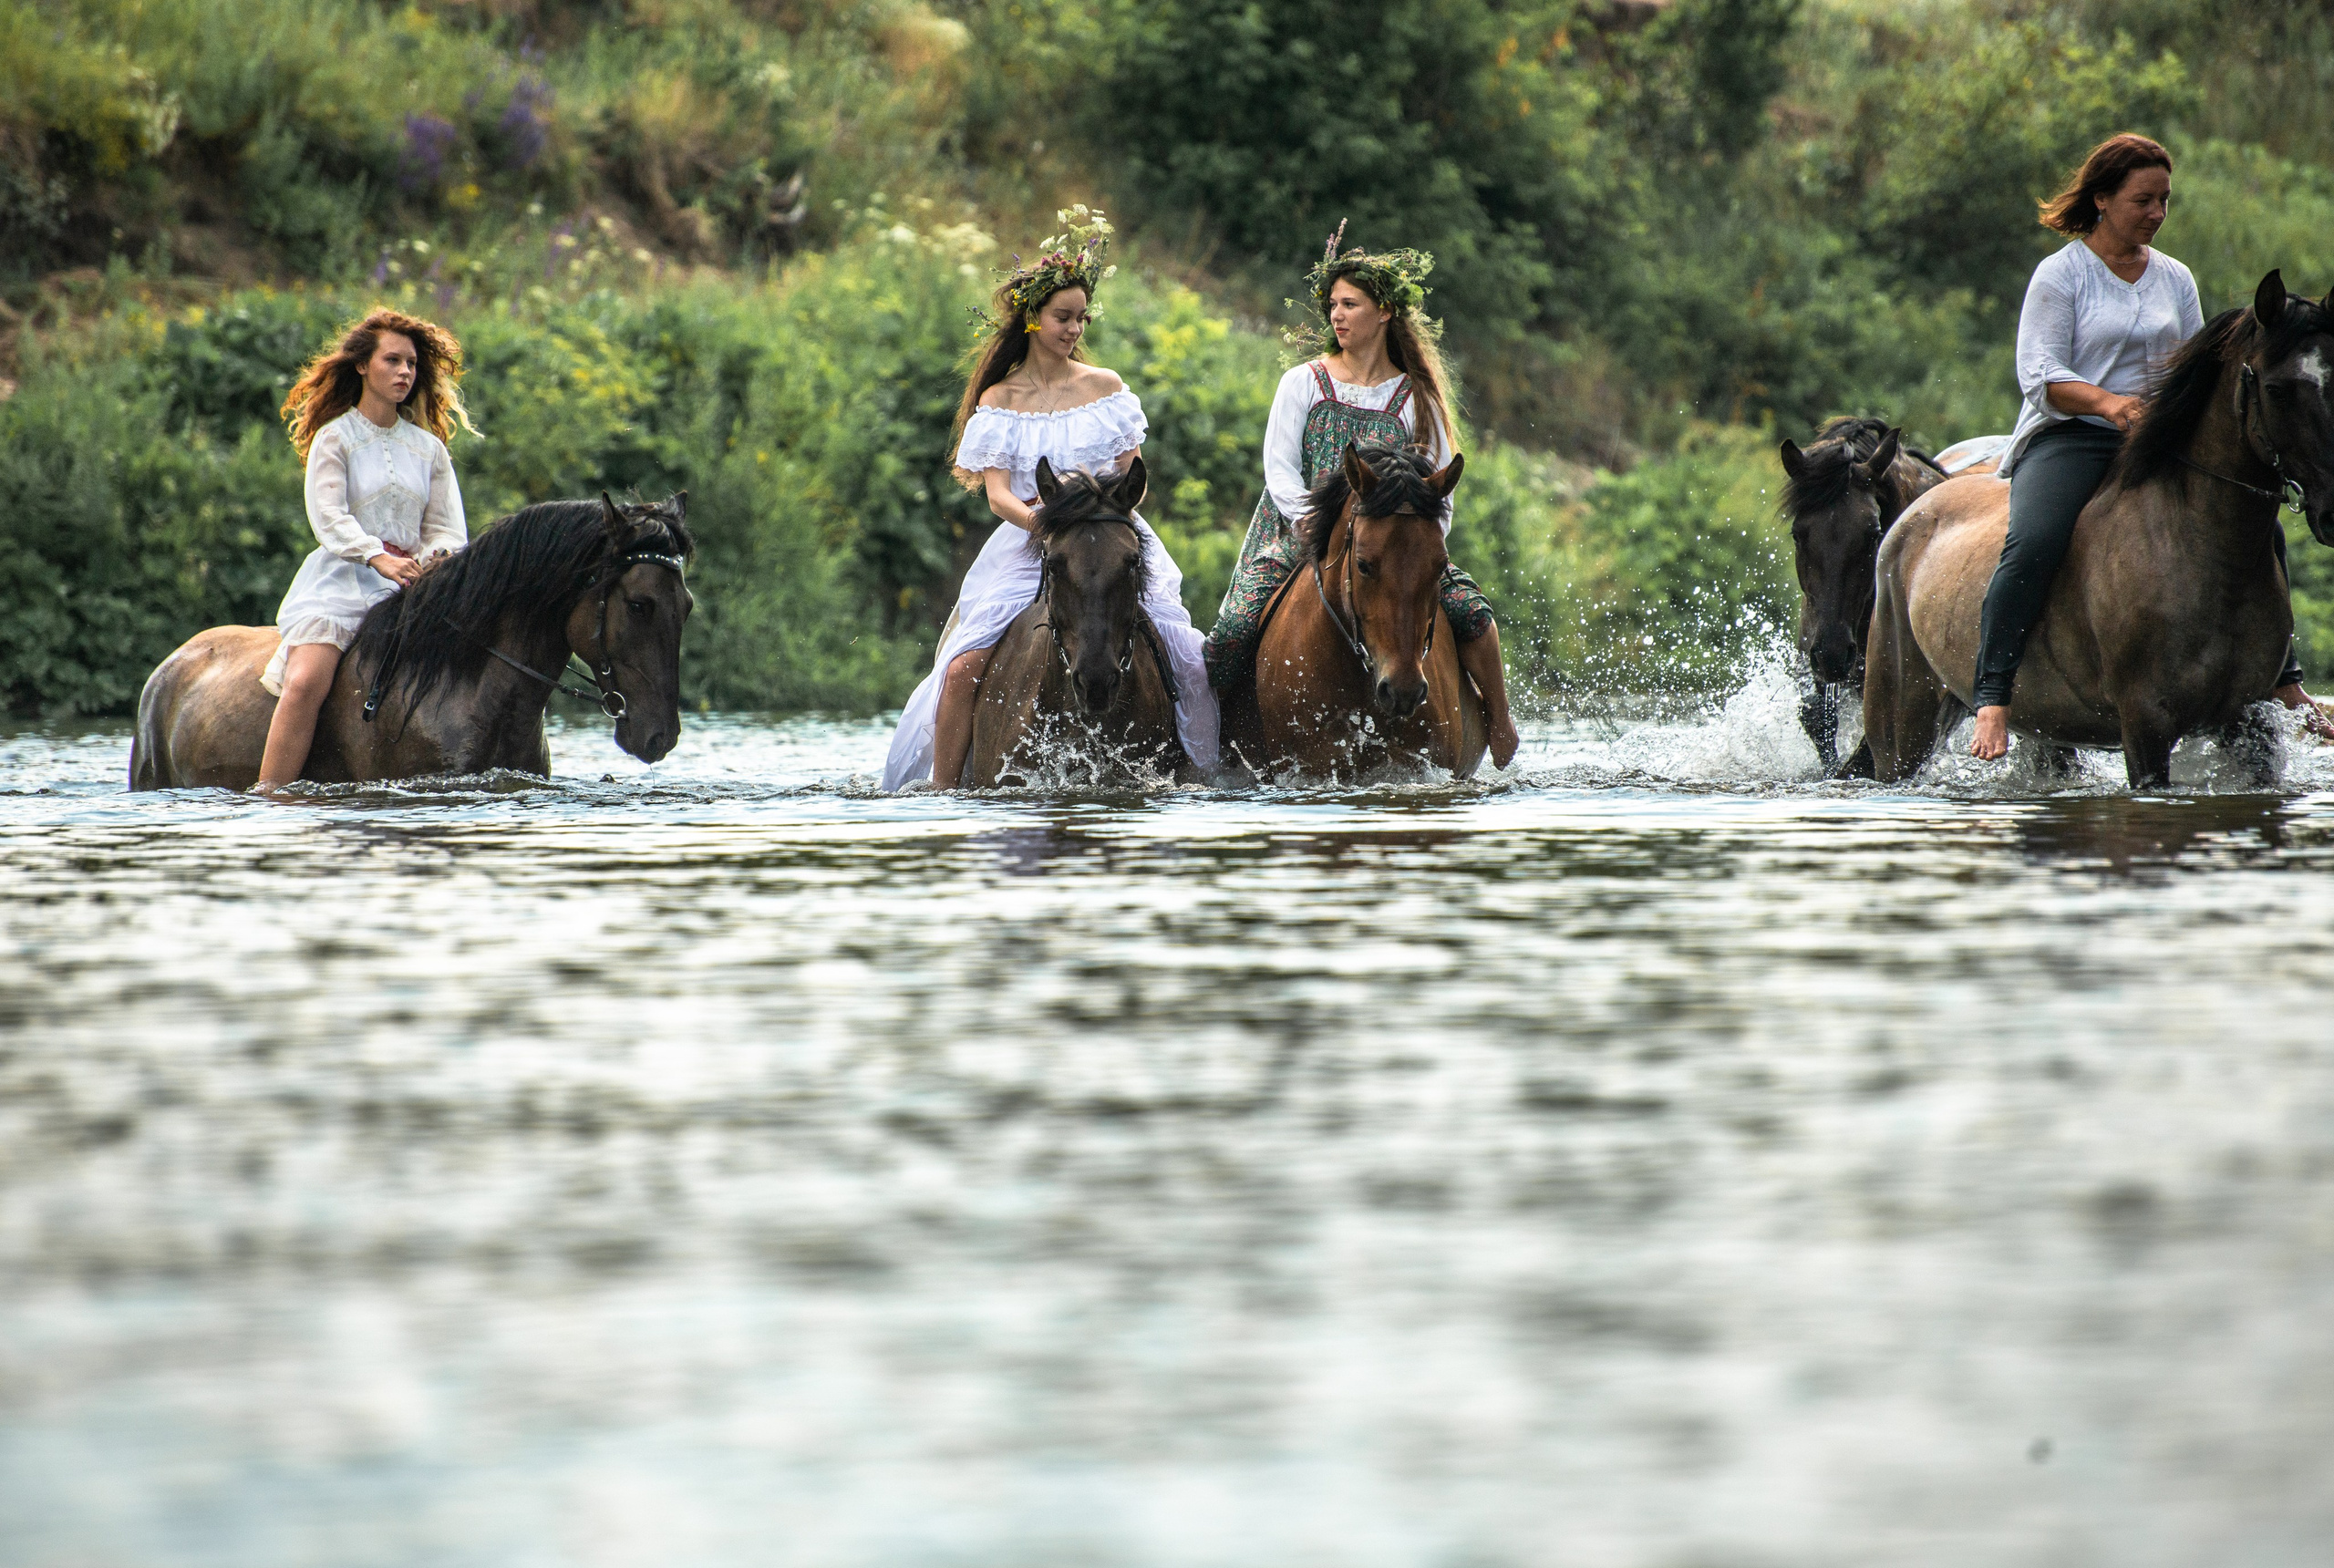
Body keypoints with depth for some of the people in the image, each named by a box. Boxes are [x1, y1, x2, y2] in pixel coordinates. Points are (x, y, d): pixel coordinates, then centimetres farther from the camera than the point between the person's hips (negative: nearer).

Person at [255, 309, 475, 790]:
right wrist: (378, 557, -26)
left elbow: (449, 529, 11)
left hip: (408, 582, 4)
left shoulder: (430, 448, 17)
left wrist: (429, 560, -13)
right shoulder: (334, 438, 4)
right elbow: (328, 517, -9)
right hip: (341, 576, -4)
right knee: (306, 683, -27)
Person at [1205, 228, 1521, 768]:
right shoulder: (1304, 383, 5)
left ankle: (1499, 719, -2)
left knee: (1470, 609, -23)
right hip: (1297, 536, 0)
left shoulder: (1415, 399, 7)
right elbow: (1280, 469, -3)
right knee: (1233, 631, -24)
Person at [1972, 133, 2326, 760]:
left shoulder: (2175, 279, 15)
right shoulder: (2060, 274, -1)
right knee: (2033, 543, -34)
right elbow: (2040, 375, -10)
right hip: (2068, 440, -5)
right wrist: (2109, 402, -27)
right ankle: (1992, 699, -33)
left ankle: (2285, 682, 5)